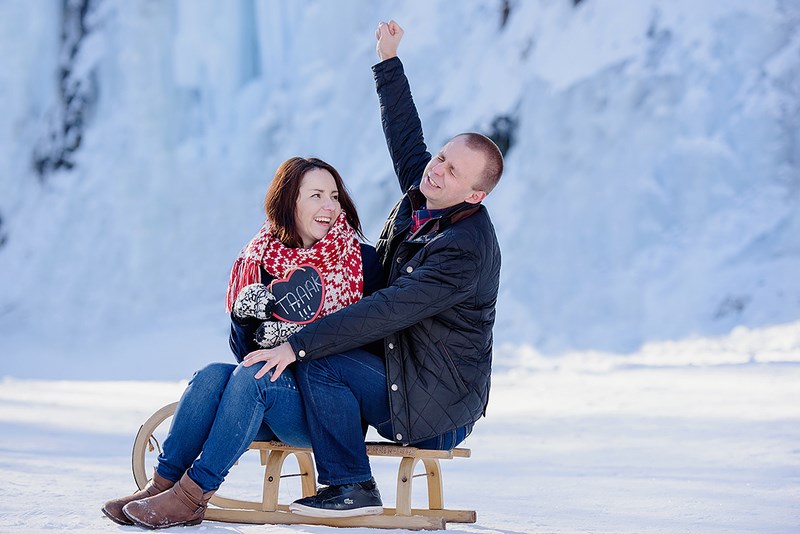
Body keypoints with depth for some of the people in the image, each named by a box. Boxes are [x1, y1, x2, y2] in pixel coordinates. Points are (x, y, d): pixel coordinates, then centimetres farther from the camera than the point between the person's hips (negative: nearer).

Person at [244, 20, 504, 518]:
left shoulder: (465, 251, -27)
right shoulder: (423, 192, 0)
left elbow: (388, 310, -31)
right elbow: (406, 136, 20)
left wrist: (298, 345, -31)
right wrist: (389, 62, 19)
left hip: (436, 409, -10)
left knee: (320, 363, -20)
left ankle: (352, 488, -12)